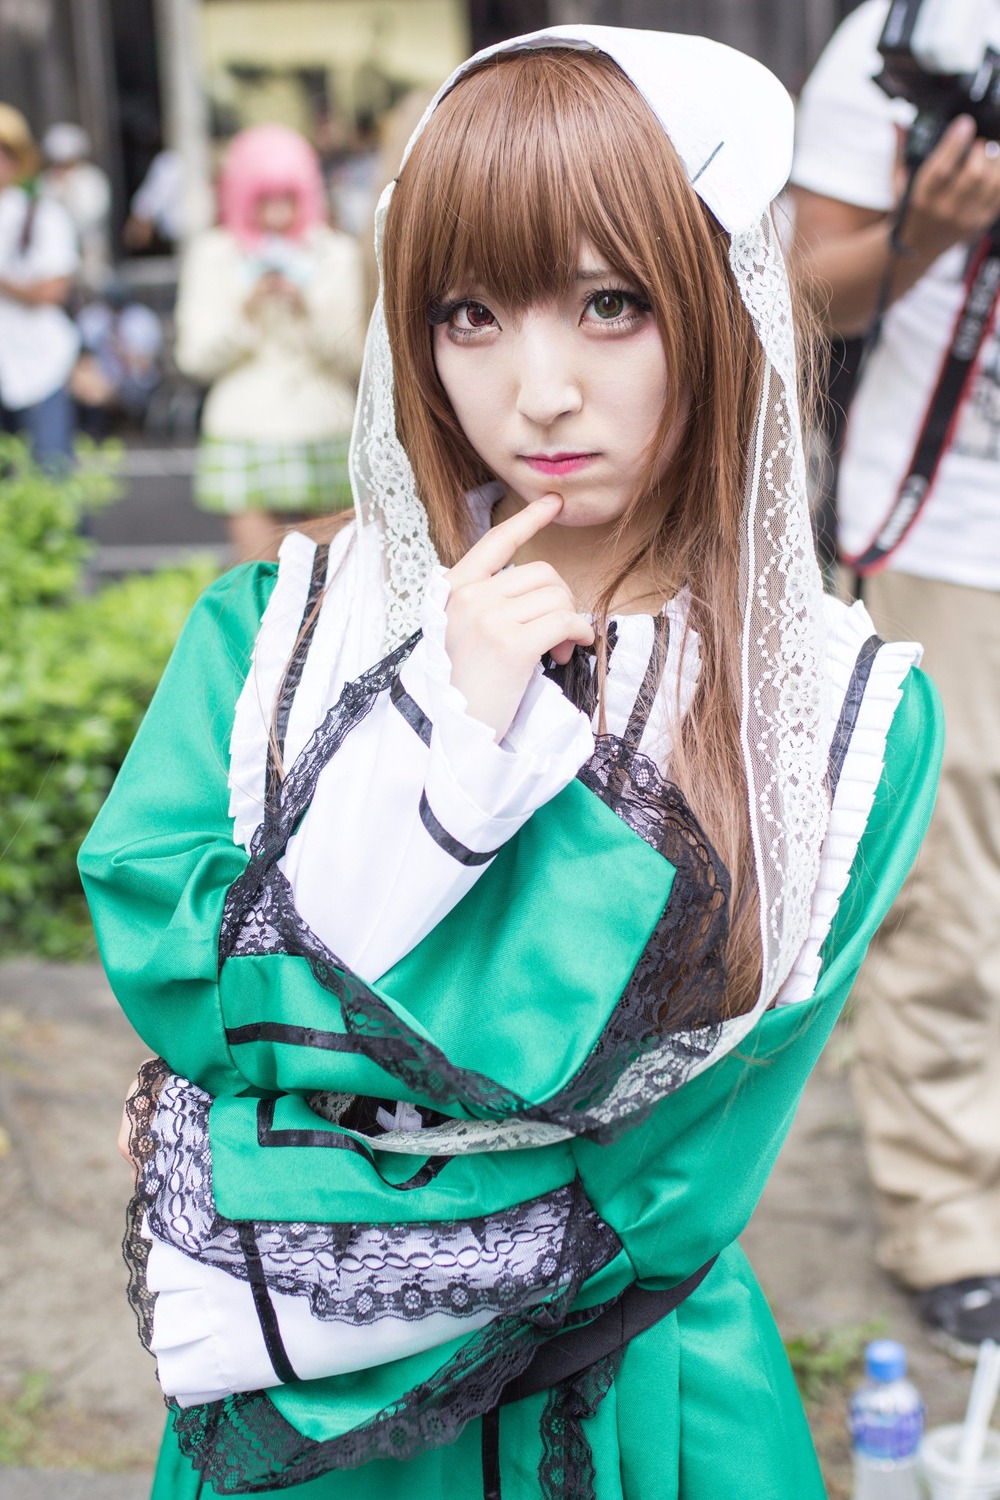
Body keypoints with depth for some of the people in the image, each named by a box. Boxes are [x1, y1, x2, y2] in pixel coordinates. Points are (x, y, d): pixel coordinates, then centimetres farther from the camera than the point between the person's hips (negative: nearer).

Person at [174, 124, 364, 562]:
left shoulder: (335, 254, 7)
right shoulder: (213, 255, 5)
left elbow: (350, 360, 2)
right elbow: (196, 357, -1)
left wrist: (307, 310, -14)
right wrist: (248, 309, -15)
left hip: (324, 432, 2)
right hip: (246, 432, -1)